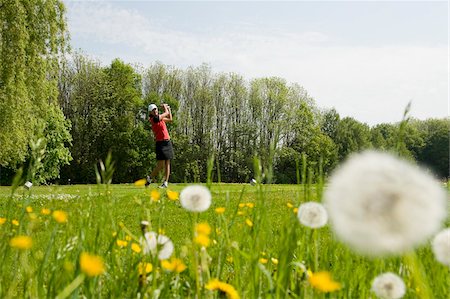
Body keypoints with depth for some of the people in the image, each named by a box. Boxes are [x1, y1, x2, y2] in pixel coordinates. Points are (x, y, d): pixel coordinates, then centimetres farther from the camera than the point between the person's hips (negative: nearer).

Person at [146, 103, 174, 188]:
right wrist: (165, 106, 15)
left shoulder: (160, 118, 12)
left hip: (167, 143, 8)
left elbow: (170, 119, 25)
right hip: (160, 143, -8)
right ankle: (150, 178, 14)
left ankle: (165, 183, 7)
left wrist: (169, 108, 23)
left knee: (167, 164, 4)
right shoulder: (154, 119, -12)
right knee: (160, 165, -7)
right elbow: (166, 113, -4)